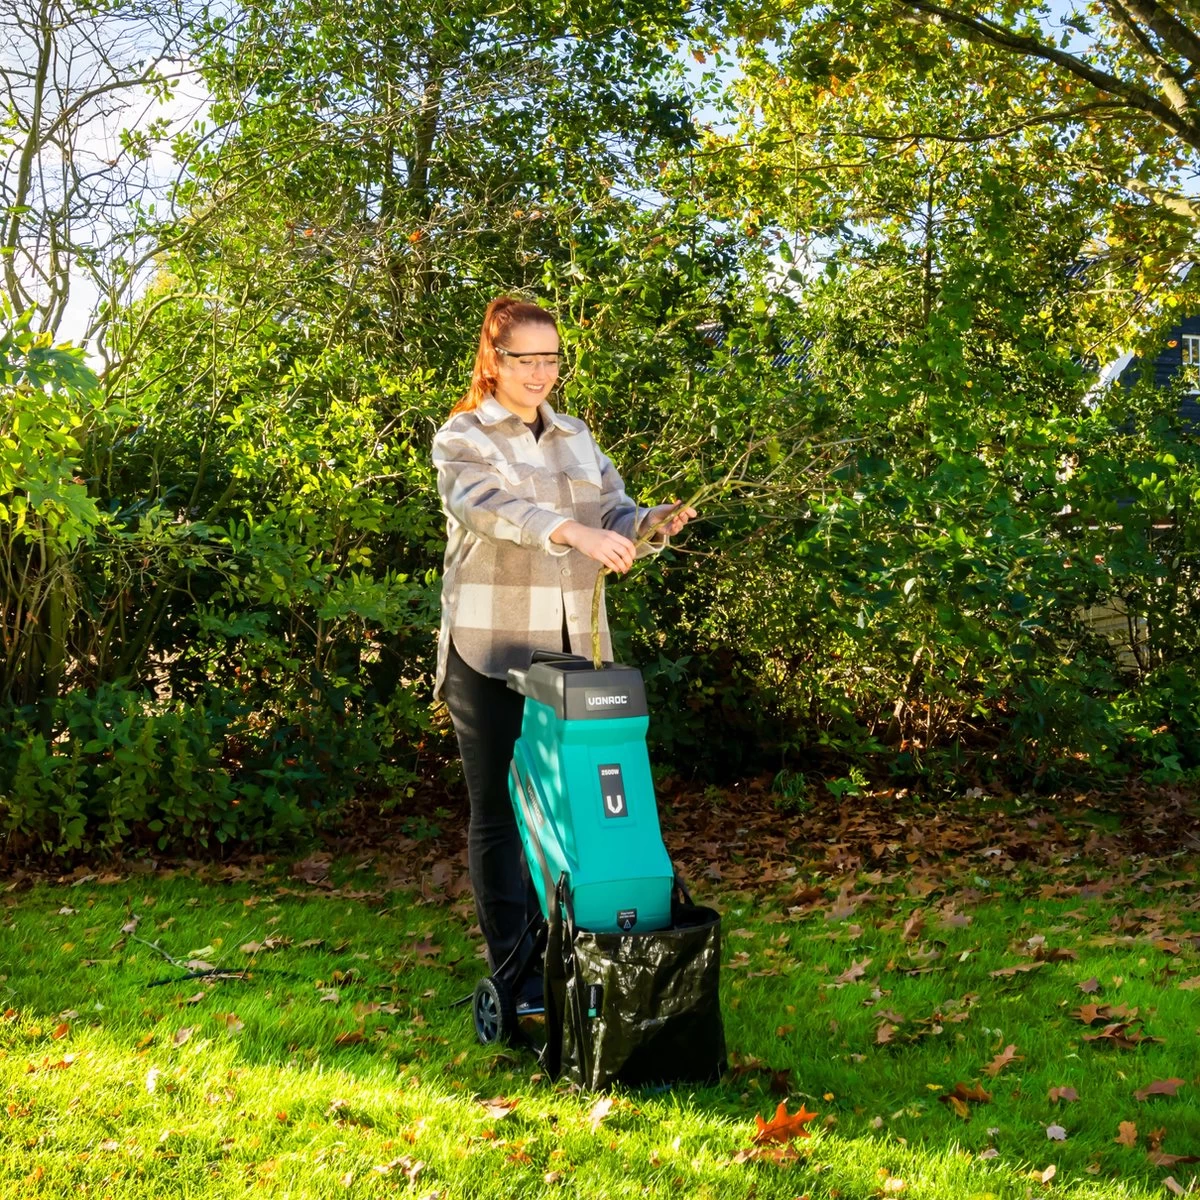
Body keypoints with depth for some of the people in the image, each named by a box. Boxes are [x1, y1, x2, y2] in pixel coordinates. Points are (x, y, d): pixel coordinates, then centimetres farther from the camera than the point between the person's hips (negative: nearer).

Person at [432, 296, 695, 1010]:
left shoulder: (576, 438, 16)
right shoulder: (462, 438, -1)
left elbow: (615, 520, 8)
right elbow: (488, 506, -22)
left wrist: (654, 525, -16)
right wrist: (569, 530, -40)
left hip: (573, 653, 5)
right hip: (491, 654, -4)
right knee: (501, 812, 1)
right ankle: (514, 978, 7)